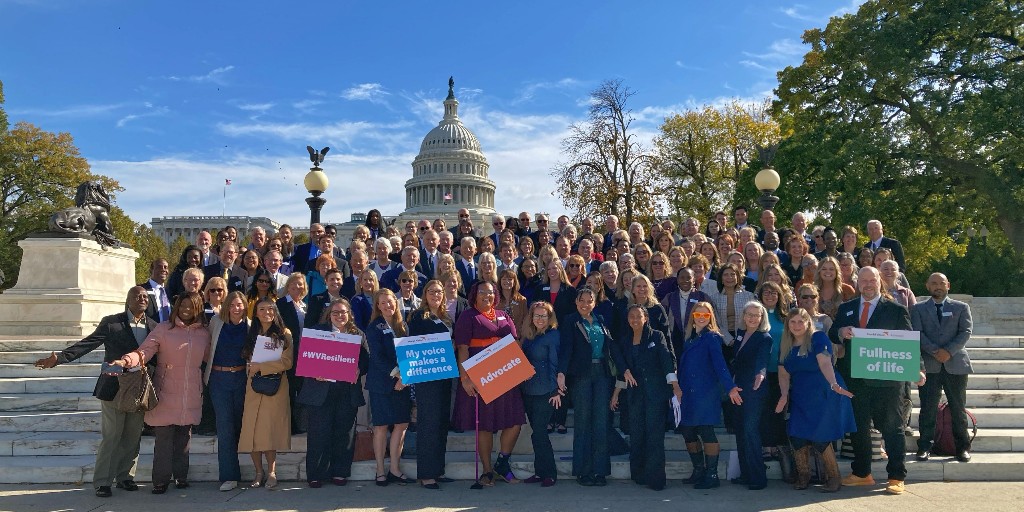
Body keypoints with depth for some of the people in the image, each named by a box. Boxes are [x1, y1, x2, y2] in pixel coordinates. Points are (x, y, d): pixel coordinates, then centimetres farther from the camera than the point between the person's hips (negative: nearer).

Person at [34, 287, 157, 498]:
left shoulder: (153, 326, 6)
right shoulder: (111, 322, -4)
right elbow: (87, 344, -10)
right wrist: (59, 358, -21)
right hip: (114, 389, -3)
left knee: (133, 437, 10)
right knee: (110, 437, 2)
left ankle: (125, 477, 23)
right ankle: (102, 482, 13)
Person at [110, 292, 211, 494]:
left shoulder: (203, 333, 9)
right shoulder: (164, 329, -2)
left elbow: (207, 359, 16)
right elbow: (145, 351, -12)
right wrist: (127, 360, -30)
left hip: (191, 395, 3)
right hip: (166, 392, -3)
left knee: (184, 436, 10)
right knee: (164, 437, -2)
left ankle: (181, 476, 22)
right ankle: (161, 480, 9)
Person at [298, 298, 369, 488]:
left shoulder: (358, 335, 11)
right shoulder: (317, 331, 8)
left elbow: (366, 360, 8)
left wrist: (358, 370, -12)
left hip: (348, 392, 2)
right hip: (322, 389, -2)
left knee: (343, 433, 5)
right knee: (319, 433, -1)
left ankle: (339, 472, 16)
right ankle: (315, 475, 8)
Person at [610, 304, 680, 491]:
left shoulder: (656, 336, 1)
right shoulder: (625, 341, 13)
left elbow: (666, 359, -9)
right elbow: (623, 368, 17)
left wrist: (675, 384, -20)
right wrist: (616, 393, 15)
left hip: (655, 391, -4)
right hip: (635, 392, 4)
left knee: (655, 433, -6)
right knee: (636, 434, 5)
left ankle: (655, 477, -2)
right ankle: (639, 475, 15)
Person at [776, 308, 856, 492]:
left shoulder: (818, 338, -10)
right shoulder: (787, 346, 8)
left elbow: (825, 363, -26)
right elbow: (784, 373, 9)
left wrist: (834, 384, -40)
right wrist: (784, 396, -5)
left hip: (823, 396, -5)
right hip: (800, 399, 5)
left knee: (819, 438, -9)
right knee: (797, 436, -3)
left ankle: (834, 478, 10)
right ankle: (803, 476, 16)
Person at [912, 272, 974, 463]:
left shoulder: (961, 308, 11)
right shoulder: (918, 309, 10)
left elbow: (966, 331, -1)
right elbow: (917, 333, -1)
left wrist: (949, 351, -14)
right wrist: (934, 351, -14)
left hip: (955, 364, 0)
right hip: (929, 365, 0)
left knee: (958, 408, 6)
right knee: (927, 408, 0)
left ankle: (963, 447, 16)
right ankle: (925, 447, 5)